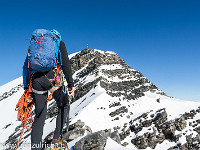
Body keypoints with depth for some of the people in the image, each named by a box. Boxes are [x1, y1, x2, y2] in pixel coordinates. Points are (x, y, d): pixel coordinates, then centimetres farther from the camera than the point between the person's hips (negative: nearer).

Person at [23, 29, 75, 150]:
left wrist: (26, 87, 18)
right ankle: (58, 136, 12)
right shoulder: (59, 43, 13)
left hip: (36, 80, 4)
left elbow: (26, 66, 18)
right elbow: (66, 63, -2)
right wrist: (71, 83, -4)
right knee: (64, 105, 20)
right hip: (52, 78, -4)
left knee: (40, 117, 11)